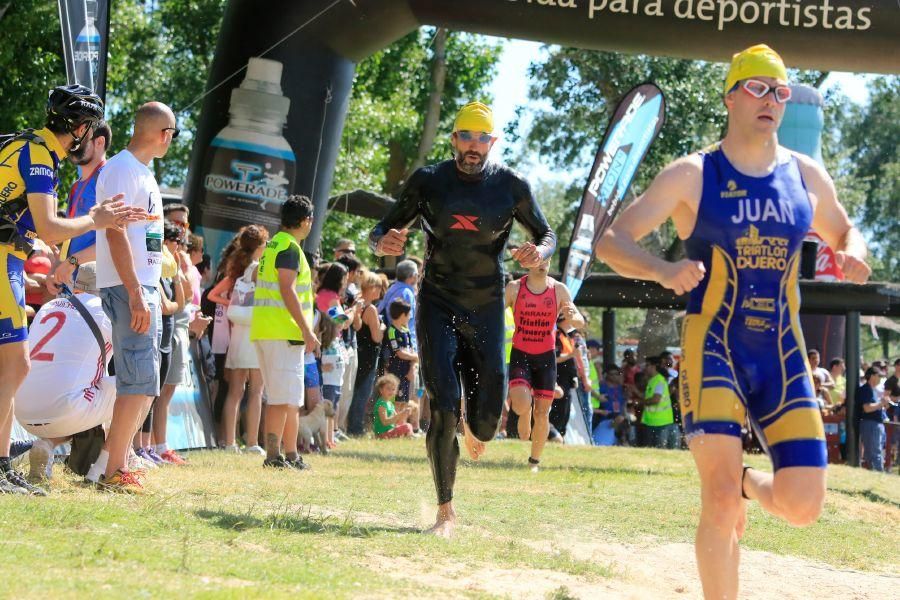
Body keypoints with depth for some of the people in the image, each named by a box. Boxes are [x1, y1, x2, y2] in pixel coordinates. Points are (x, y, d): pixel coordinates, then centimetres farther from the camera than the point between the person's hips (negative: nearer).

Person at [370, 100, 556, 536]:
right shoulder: (427, 182, -3)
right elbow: (382, 230, 2)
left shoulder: (511, 186, -2)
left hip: (487, 310, 1)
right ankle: (445, 511, -2)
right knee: (444, 410, -12)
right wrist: (383, 243, -23)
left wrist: (540, 251, -16)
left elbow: (547, 234, 9)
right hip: (437, 306, -1)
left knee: (489, 416, -2)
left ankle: (475, 432, 39)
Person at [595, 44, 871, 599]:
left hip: (784, 354, 4)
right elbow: (611, 242, -6)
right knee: (720, 501, -13)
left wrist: (854, 254, -2)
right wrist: (663, 271, -27)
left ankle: (751, 482, 31)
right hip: (714, 351, -4)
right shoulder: (693, 175, -3)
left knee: (803, 507, -4)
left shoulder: (807, 176, 8)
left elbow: (846, 234, 25)